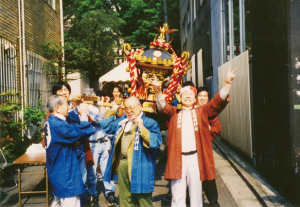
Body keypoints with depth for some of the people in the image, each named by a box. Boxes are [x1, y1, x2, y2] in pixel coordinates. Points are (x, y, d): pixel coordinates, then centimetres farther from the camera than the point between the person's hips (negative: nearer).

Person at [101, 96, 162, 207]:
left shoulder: (150, 123, -8)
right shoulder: (122, 121, 15)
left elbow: (156, 142, -19)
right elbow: (106, 127, 23)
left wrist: (142, 129, -26)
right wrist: (113, 110, 17)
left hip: (139, 167, -7)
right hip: (122, 164, 7)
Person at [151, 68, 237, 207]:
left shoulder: (201, 111, 13)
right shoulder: (174, 112, 14)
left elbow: (217, 103, 1)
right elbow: (163, 107, -3)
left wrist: (226, 85, -14)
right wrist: (158, 92, -24)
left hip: (195, 157, 0)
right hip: (177, 158, 0)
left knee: (196, 194, 8)